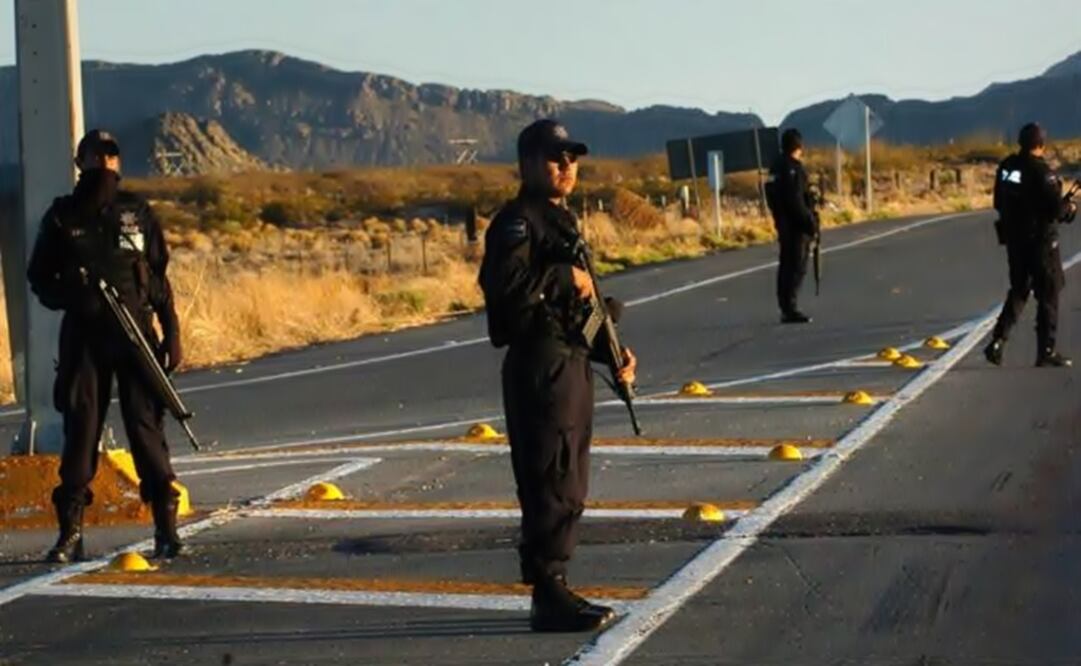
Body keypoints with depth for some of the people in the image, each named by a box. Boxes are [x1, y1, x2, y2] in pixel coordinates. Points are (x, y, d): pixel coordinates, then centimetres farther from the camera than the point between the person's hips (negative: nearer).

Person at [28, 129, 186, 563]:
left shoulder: (138, 213, 8)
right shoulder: (62, 217, 5)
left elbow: (160, 278, 10)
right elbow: (39, 277, 8)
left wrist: (171, 332, 4)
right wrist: (71, 296, -12)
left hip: (136, 333, 0)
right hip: (83, 336, 0)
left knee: (146, 424, -4)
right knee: (80, 428, 1)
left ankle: (166, 526, 0)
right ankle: (71, 530, 7)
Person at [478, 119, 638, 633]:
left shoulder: (561, 220, 20)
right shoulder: (518, 221, -11)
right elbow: (504, 282, -28)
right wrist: (566, 277, -20)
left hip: (571, 363, 10)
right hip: (539, 366, -10)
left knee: (568, 488, 13)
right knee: (551, 484, -9)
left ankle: (554, 588, 21)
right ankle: (549, 597, -5)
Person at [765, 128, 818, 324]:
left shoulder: (776, 168, 12)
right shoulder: (793, 168, -16)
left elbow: (773, 199, 17)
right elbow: (796, 202, -22)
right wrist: (810, 223, -17)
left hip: (783, 225, 10)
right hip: (797, 226, -10)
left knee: (786, 266, 14)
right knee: (797, 267, -8)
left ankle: (786, 308, 19)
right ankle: (790, 309, -11)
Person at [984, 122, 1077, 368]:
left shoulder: (1006, 167, 4)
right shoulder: (1041, 171, -17)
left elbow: (999, 203, 12)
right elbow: (1056, 208, -18)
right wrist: (1070, 208, 2)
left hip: (1013, 238, 7)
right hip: (1040, 240, -6)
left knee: (1018, 291, 18)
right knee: (1048, 294, 5)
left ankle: (997, 342, 7)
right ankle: (1046, 352, 7)